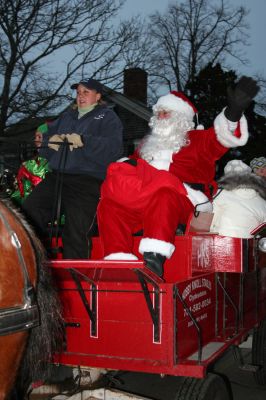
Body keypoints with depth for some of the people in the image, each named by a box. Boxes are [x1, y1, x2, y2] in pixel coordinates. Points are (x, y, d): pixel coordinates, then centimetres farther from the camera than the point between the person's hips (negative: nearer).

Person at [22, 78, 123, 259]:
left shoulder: (107, 117, 9)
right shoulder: (67, 116, 28)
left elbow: (114, 147, -8)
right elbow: (45, 137, 26)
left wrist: (84, 141, -20)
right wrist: (50, 140, 1)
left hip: (87, 182, -6)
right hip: (57, 177, 6)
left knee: (75, 233, -17)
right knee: (28, 211, -8)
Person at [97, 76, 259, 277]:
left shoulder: (196, 139, 21)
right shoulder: (148, 144, 36)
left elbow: (221, 136, 1)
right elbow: (132, 167, 29)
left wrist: (234, 111, -20)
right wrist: (127, 165, 2)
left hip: (183, 200, -4)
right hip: (137, 203, 5)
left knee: (163, 196, -40)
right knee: (109, 205, -22)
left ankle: (154, 259, -52)